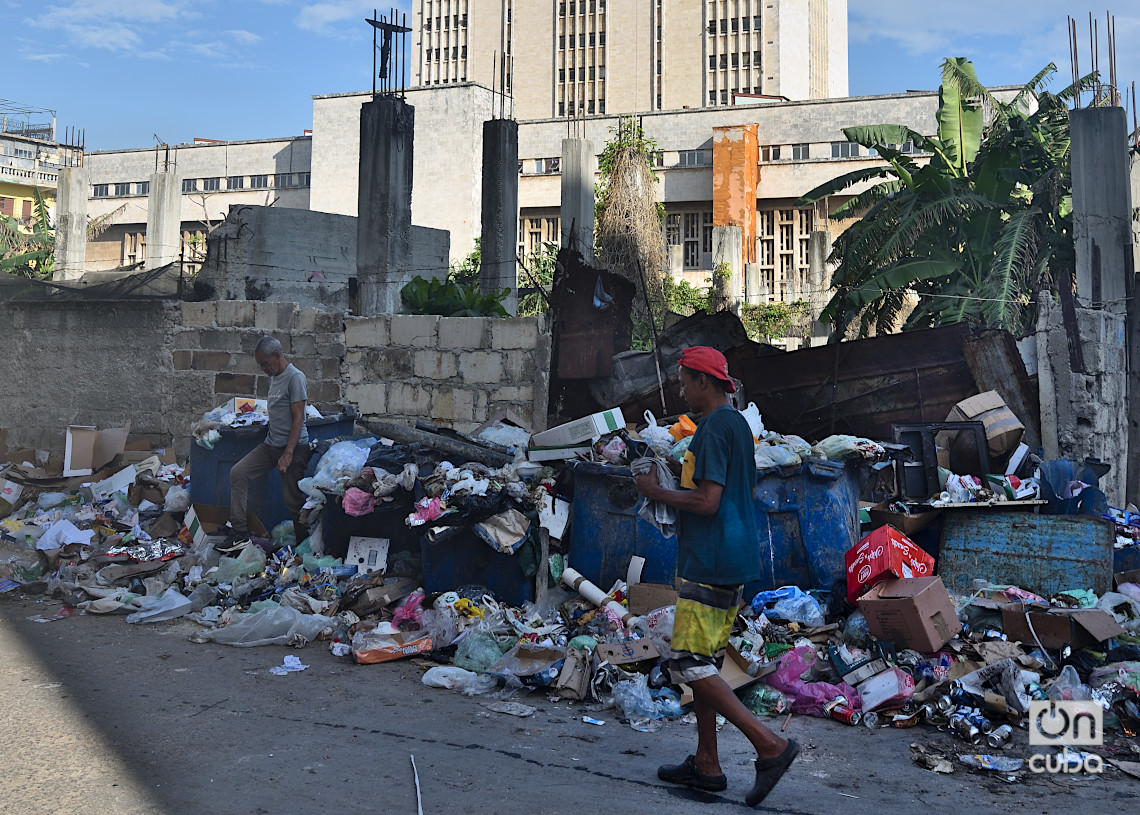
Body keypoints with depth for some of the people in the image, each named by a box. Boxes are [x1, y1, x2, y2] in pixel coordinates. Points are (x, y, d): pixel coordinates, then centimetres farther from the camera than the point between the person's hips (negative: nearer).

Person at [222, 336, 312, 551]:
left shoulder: (295, 378, -14)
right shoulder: (274, 377, 14)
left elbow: (298, 418, -19)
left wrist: (288, 454, -24)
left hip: (294, 447, -9)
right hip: (270, 444, 9)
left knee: (292, 497, -5)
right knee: (238, 473, -1)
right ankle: (239, 532, 0)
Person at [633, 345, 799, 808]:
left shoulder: (713, 428, -16)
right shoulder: (738, 424, 15)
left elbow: (707, 501, -23)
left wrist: (656, 492, -9)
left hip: (710, 564, -10)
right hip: (734, 561, 10)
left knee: (688, 664, -9)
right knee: (702, 661, 14)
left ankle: (769, 745, -10)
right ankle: (706, 765, 20)